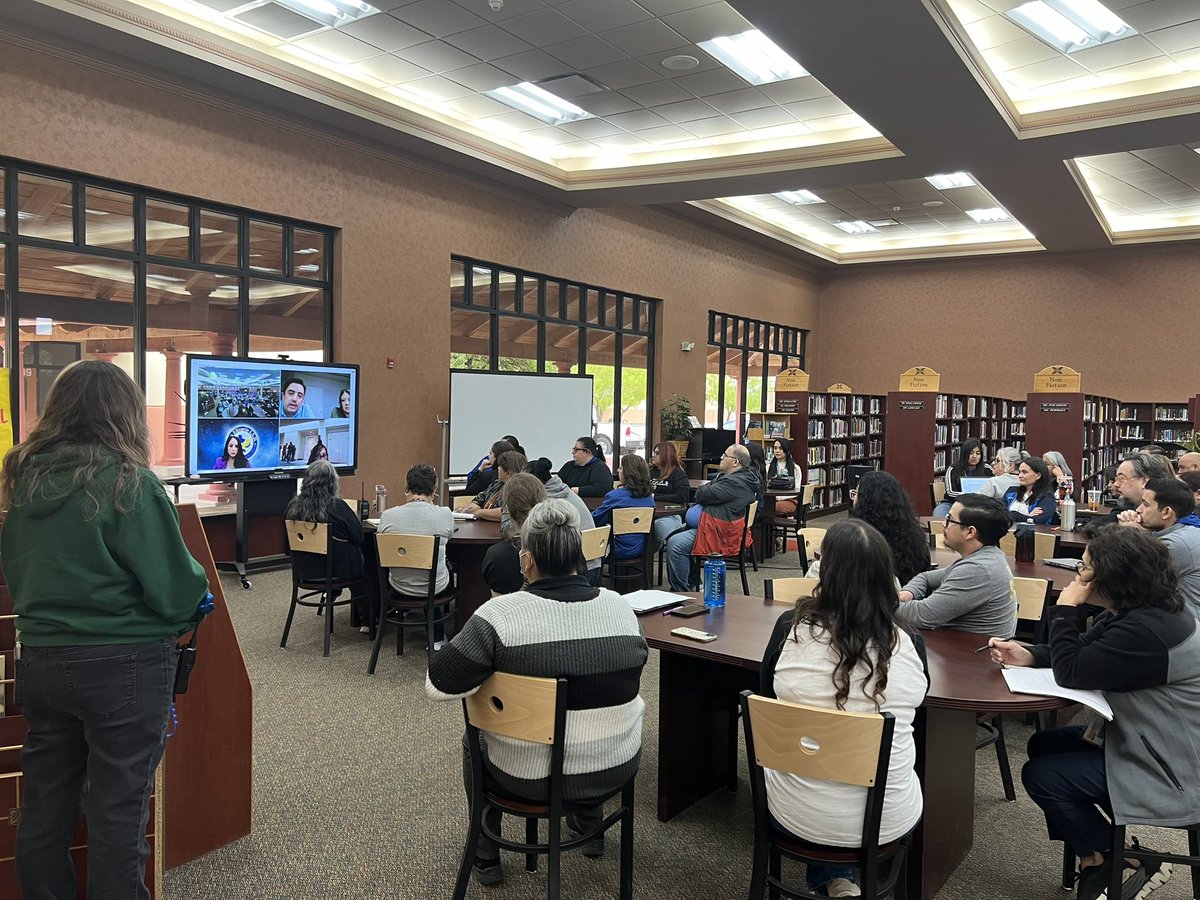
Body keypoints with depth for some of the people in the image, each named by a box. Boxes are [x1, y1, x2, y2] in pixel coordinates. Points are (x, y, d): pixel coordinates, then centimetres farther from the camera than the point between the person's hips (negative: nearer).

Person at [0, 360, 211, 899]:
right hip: (124, 665, -6)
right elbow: (177, 588, -17)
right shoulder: (128, 483, -17)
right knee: (118, 811, 6)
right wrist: (198, 585, 4)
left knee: (44, 803, 19)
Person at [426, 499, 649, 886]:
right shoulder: (620, 606, -8)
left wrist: (491, 668, 0)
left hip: (530, 775, -3)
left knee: (477, 737, 29)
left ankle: (486, 857, 39)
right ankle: (589, 826, 50)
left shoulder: (499, 615, -23)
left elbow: (437, 684, -18)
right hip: (618, 766, 3)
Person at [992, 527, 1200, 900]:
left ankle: (1125, 864, 10)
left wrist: (1066, 611, -16)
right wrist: (1028, 654, -5)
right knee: (1043, 745, 14)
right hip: (1143, 739, 11)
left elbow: (1071, 673, -25)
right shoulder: (1135, 611, 2)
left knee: (1040, 776, -8)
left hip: (1168, 770, -11)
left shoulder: (1144, 632, -31)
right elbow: (1083, 653, 11)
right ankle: (1095, 855, 19)